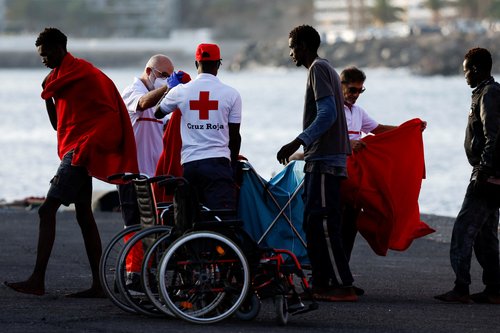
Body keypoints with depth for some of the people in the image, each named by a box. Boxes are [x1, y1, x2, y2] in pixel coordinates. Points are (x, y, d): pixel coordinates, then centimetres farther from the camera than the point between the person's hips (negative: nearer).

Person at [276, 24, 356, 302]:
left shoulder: (318, 69, -10)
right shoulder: (323, 69, 21)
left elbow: (328, 114, -21)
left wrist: (298, 142, -27)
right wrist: (305, 148, 30)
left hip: (324, 161, -11)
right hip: (322, 159, 11)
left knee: (323, 225, -13)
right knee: (314, 224, 12)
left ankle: (343, 286, -15)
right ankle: (321, 284, 13)